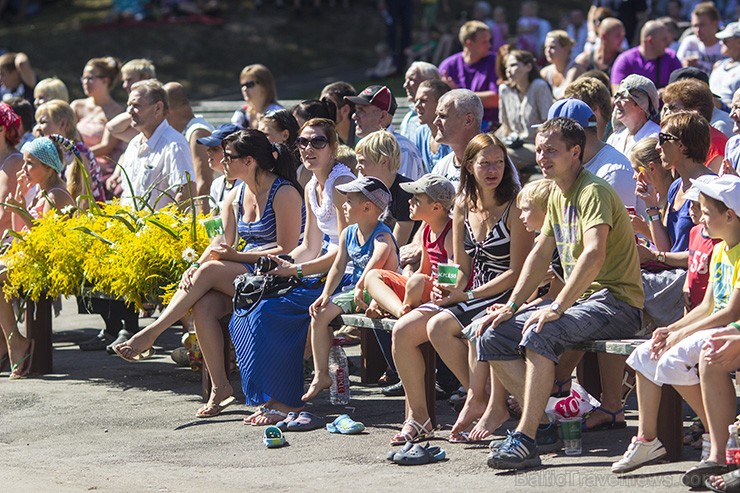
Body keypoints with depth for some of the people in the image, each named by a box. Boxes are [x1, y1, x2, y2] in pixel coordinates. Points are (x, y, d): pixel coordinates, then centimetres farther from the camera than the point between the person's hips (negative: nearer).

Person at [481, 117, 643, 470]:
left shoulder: (593, 192, -14)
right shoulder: (558, 195, 16)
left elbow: (594, 255, -28)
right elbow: (541, 253, 22)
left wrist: (557, 308, -34)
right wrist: (511, 306, 11)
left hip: (615, 301, -10)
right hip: (579, 299, 10)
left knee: (539, 334, -34)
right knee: (492, 338, -3)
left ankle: (525, 441, -34)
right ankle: (542, 422, -6)